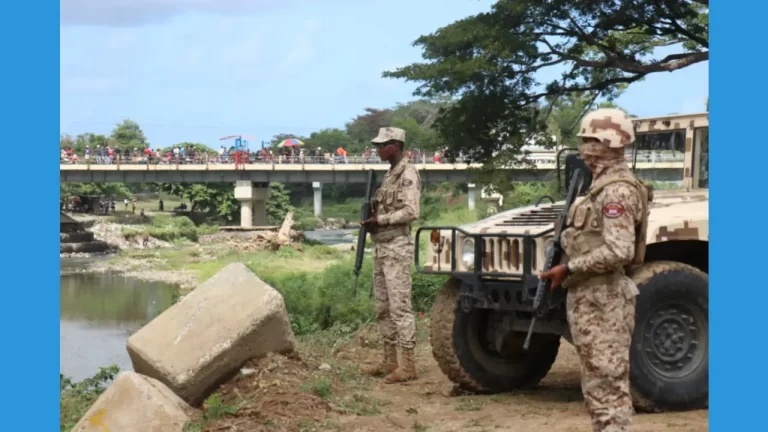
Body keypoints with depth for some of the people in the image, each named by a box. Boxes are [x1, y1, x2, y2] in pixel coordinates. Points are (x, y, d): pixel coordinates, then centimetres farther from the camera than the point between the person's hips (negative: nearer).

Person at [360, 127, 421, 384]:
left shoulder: (408, 174, -10)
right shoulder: (389, 175, 17)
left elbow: (411, 212, -18)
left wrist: (379, 220, -15)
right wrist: (373, 210, 4)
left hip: (397, 247, -10)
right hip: (381, 247, 10)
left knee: (400, 306, -10)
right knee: (383, 307, 11)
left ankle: (407, 365, -8)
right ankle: (389, 361, 18)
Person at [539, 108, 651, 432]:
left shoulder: (617, 190, -17)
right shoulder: (604, 185, 14)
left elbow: (617, 252, -26)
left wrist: (568, 269, -19)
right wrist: (570, 269, 14)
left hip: (601, 301, -11)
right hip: (592, 297, 11)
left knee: (606, 387, -7)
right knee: (599, 386, 15)